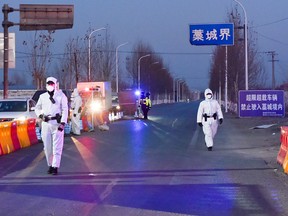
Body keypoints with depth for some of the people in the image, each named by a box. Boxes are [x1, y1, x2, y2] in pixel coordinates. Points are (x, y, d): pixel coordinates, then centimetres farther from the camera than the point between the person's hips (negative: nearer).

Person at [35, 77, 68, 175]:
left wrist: (62, 123, -12)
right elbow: (37, 108, 23)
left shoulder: (61, 96, 2)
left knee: (57, 147, -8)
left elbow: (65, 110, -2)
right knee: (47, 146, 5)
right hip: (46, 123, 4)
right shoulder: (43, 96, 13)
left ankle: (55, 167, -10)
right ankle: (50, 165, 16)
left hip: (57, 123, -4)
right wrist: (40, 115, 1)